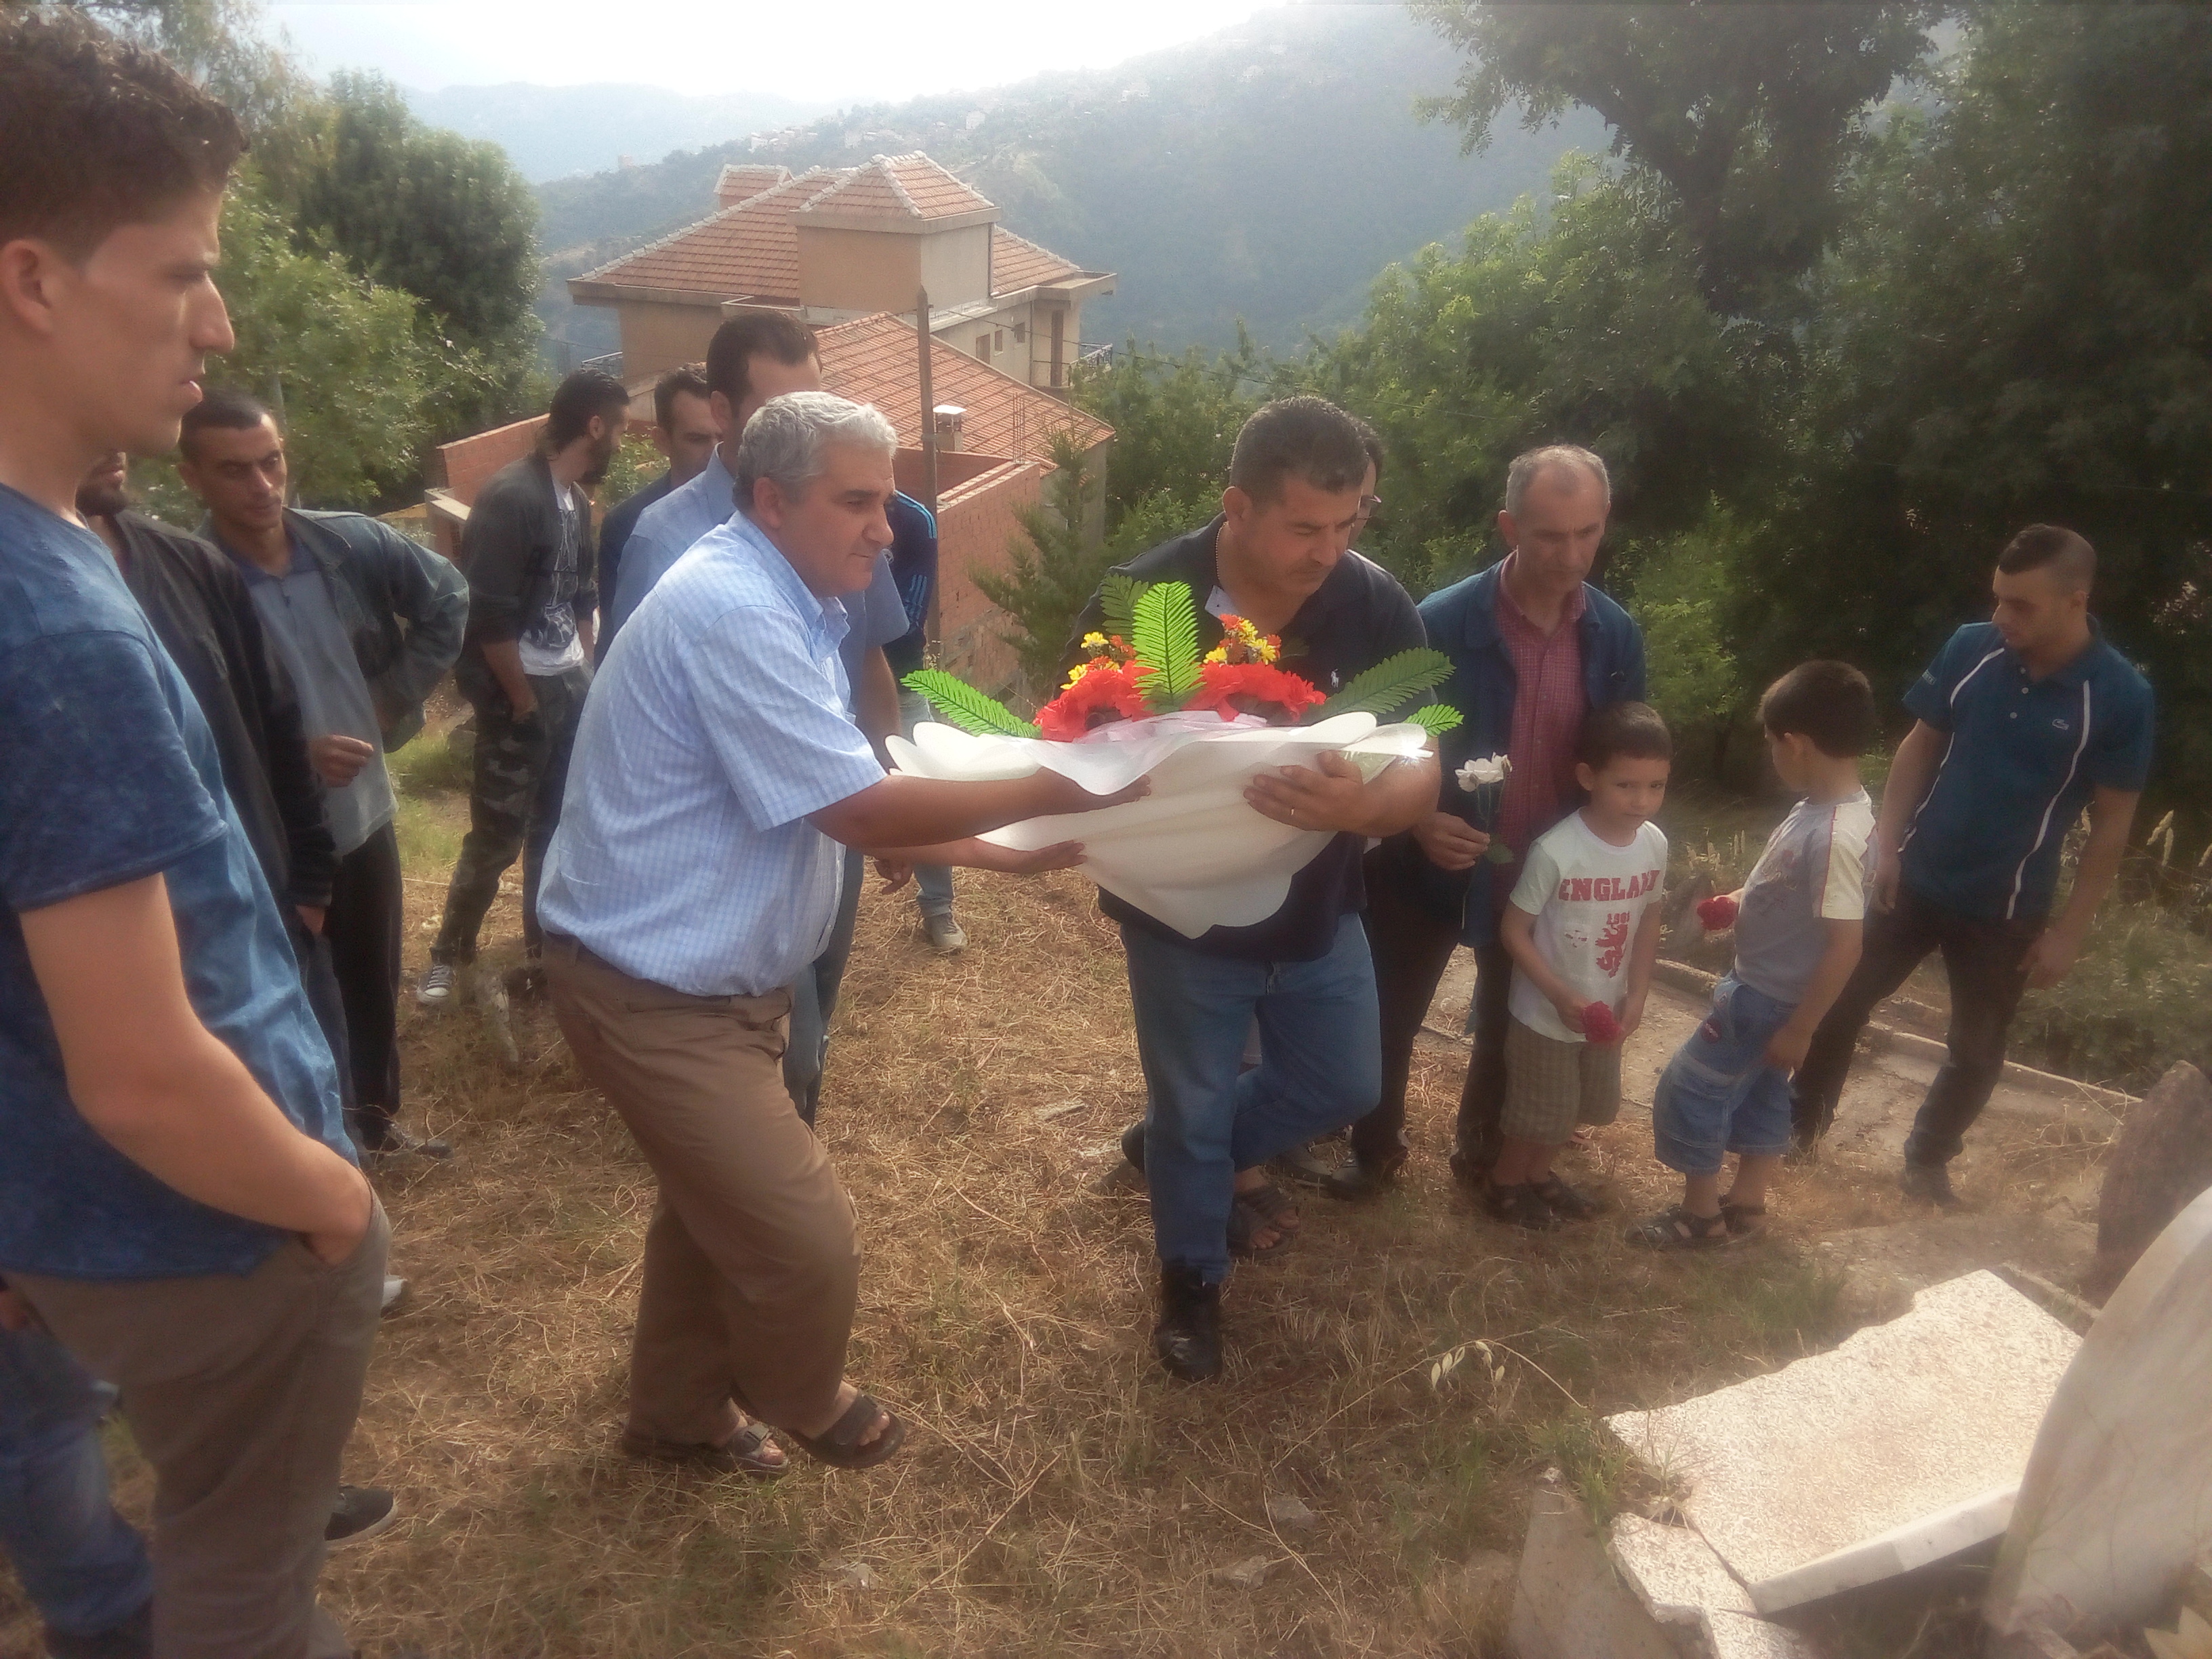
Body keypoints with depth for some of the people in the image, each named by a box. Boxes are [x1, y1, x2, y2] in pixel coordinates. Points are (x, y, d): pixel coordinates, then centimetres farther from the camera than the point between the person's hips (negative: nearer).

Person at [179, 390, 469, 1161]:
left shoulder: (352, 543, -7)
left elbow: (447, 601, 9)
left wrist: (397, 696, 4)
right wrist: (292, 754, -27)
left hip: (364, 812, 5)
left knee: (375, 983, 21)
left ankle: (377, 1117, 42)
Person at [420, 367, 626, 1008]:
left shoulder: (575, 499, 8)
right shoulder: (510, 496, -18)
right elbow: (489, 616, -20)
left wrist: (585, 673, 12)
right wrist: (523, 701, -14)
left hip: (571, 685, 7)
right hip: (521, 694, -7)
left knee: (559, 826, 12)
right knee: (498, 836, 3)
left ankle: (542, 946, 26)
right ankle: (449, 953, 22)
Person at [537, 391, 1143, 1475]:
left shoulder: (781, 608, 9)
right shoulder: (734, 613, -25)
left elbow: (841, 810, 11)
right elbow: (862, 811, -26)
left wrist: (999, 853, 4)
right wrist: (1050, 792, -19)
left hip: (707, 976, 10)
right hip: (654, 992, -10)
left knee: (717, 1206, 24)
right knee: (806, 1239, -2)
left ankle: (678, 1415, 45)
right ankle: (805, 1407, 29)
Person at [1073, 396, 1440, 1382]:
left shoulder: (1376, 607, -17)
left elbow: (1420, 775, -20)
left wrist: (1359, 805, -43)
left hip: (1319, 916, 3)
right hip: (1185, 922, -3)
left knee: (1344, 1087, 21)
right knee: (1193, 1115, 15)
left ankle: (1220, 1154, 51)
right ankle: (1190, 1283, 44)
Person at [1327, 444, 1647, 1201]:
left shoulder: (1617, 637, -5)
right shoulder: (1442, 622, -19)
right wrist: (1419, 822, -28)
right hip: (1432, 863, -3)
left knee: (1509, 1026, 21)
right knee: (1389, 1017, 11)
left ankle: (1483, 1149, 45)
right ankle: (1375, 1149, 36)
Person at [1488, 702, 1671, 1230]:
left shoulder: (1655, 845, -9)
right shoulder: (1556, 851, -27)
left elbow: (1647, 922, 4)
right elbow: (1513, 930, -19)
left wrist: (1636, 995, -4)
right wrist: (1562, 996, -23)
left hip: (1605, 1012, 6)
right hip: (1546, 1014, -6)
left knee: (1573, 1109, 23)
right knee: (1537, 1112, 12)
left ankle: (1539, 1175, 47)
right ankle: (1503, 1185, 37)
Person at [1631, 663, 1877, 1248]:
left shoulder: (1835, 838, -31)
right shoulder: (1824, 806, -2)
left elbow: (1845, 945, -28)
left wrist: (1800, 1029, -21)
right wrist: (1742, 902, 3)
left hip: (1767, 1000, -9)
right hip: (1759, 984, 9)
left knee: (1688, 1088, 4)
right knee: (1759, 1094, 21)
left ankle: (1701, 1214, 20)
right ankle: (1746, 1204, 38)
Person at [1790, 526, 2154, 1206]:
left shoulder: (2121, 695, -15)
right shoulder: (1971, 648, -10)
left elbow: (2111, 825, -8)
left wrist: (2069, 930, -9)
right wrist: (1886, 849, -4)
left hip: (2006, 909, -1)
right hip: (1915, 878, 2)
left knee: (1977, 1050, 14)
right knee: (1841, 999, 9)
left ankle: (1928, 1161, 36)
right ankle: (1803, 1120, 31)